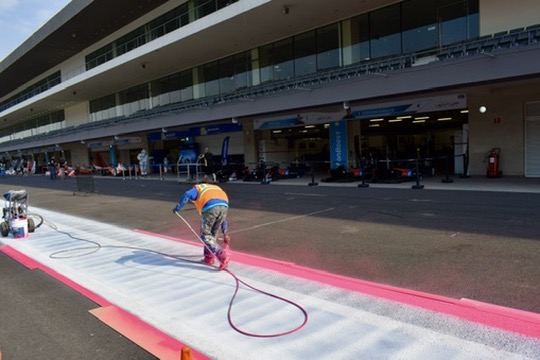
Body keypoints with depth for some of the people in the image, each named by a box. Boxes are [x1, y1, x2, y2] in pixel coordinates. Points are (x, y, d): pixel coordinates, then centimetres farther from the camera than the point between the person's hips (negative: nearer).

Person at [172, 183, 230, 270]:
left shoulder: (197, 188, 29)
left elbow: (186, 195, 2)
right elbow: (222, 216, 40)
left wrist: (177, 208, 13)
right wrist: (225, 233, 44)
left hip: (211, 207, -5)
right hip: (224, 206, 6)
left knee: (205, 235, 7)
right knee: (213, 234, 22)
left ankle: (222, 256, -6)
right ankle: (209, 258, 25)